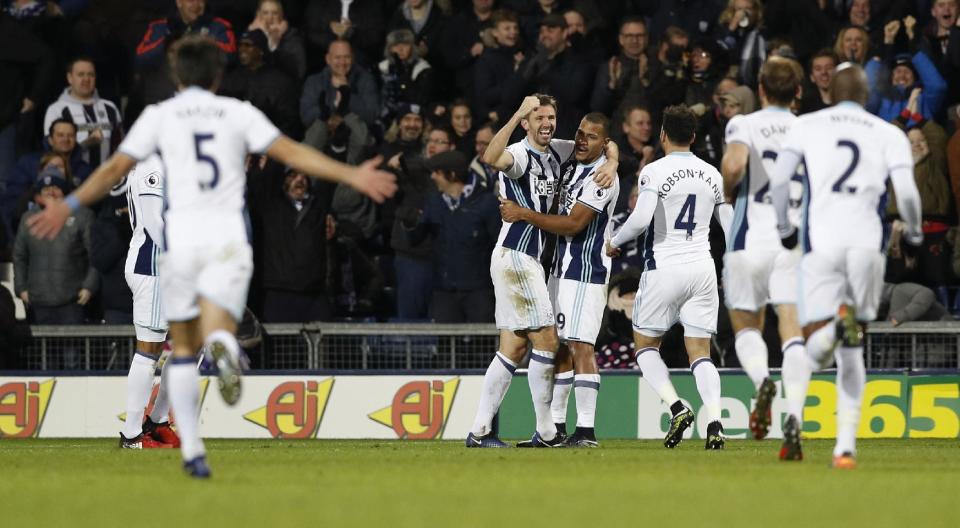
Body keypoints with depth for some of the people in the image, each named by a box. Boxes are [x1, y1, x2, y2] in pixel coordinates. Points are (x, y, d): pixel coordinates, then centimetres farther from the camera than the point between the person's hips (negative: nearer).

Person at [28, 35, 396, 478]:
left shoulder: (160, 116, 9)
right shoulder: (239, 113, 10)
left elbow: (115, 168, 3)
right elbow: (292, 153, 4)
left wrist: (69, 206, 8)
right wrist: (351, 176, 7)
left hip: (181, 231, 0)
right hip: (229, 234, 0)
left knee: (183, 347, 13)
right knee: (217, 336, -6)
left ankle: (192, 450, 5)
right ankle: (224, 350, -46)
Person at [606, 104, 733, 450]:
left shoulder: (655, 172, -8)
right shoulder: (712, 175, 7)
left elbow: (641, 218, -20)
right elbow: (731, 225, 11)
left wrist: (615, 242, -2)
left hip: (664, 267, -4)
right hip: (702, 269, 4)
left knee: (645, 345, 12)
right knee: (700, 353, 5)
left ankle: (677, 408, -8)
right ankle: (714, 422, -14)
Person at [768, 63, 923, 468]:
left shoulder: (807, 125, 12)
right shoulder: (889, 134, 11)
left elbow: (778, 180, 1)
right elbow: (906, 193, -1)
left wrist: (784, 229, 17)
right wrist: (914, 233, 18)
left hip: (821, 242, -1)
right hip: (868, 244, 1)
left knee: (815, 352, -2)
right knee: (852, 354, 13)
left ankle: (834, 327, -39)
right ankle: (846, 447, 7)